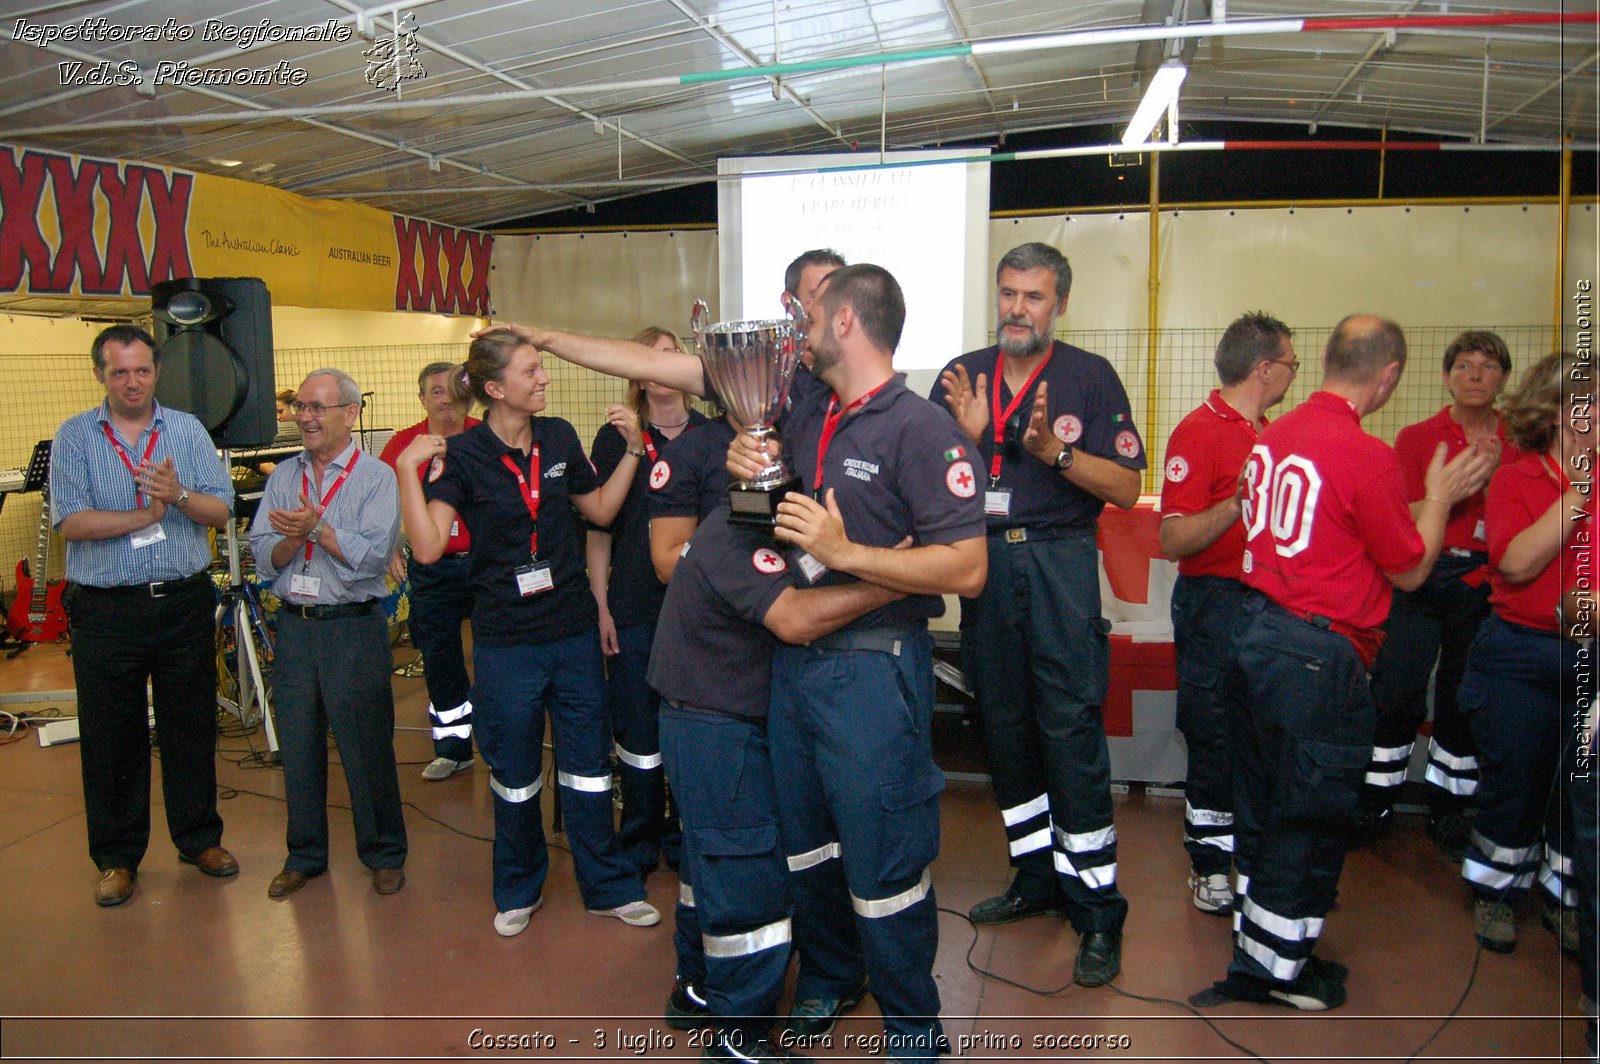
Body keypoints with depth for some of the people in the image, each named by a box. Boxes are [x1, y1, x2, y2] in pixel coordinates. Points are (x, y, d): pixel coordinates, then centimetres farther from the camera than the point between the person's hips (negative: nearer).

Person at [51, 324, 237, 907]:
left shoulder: (187, 430, 5)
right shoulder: (74, 436, 1)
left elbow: (220, 510, -2)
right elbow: (70, 522, -10)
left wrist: (179, 495, -20)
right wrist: (144, 515, -16)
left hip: (185, 603, 1)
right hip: (107, 612, -1)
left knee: (191, 724, 10)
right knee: (111, 735, 7)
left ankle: (199, 837, 26)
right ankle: (117, 856, 21)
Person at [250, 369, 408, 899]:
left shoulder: (376, 477, -4)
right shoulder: (282, 477, 10)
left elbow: (373, 555, -15)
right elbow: (263, 558, 4)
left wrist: (318, 527, -19)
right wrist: (294, 538, -15)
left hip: (354, 628, -4)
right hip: (294, 626, 5)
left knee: (367, 749, 3)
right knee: (297, 748, 12)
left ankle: (385, 854, 19)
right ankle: (304, 855, 28)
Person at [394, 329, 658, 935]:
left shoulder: (558, 437, 2)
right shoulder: (462, 455, -10)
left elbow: (601, 509, 13)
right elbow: (427, 547, -19)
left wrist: (632, 449, 4)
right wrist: (408, 469, -24)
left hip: (574, 630, 3)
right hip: (506, 640, -3)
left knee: (587, 765, 11)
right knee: (514, 774, 13)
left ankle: (608, 886, 28)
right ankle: (518, 890, 34)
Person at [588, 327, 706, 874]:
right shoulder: (616, 437, 1)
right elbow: (598, 527, 2)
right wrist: (600, 604, -4)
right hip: (635, 607, -1)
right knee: (638, 731, 5)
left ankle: (685, 837, 26)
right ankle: (639, 843, 22)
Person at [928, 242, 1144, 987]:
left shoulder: (1090, 377, 0)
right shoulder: (961, 377, 9)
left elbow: (1127, 488, -5)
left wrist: (1056, 451, -18)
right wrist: (966, 438, -11)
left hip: (1059, 566, -4)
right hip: (983, 562, 4)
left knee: (1070, 728, -6)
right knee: (1003, 724, 11)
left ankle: (1098, 909, 5)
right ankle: (1036, 875, 27)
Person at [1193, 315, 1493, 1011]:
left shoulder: (1273, 434, 4)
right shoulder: (1366, 455, -18)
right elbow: (1409, 570, -6)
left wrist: (1423, 501, 25)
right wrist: (1439, 496, 9)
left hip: (1255, 632, 8)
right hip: (1320, 657, -8)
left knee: (1263, 800, 19)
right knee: (1313, 817, 7)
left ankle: (1253, 947, 34)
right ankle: (1275, 969, 20)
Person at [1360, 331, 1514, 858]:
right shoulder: (1416, 438, 4)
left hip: (1485, 582, 1)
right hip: (1420, 575, -1)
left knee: (1464, 699, 7)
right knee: (1396, 692, -4)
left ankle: (1448, 812, 23)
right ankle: (1374, 804, 12)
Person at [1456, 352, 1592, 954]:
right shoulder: (1516, 480, -3)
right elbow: (1518, 563, -18)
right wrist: (1578, 491, -18)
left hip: (1590, 658, 2)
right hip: (1524, 653, -2)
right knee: (1515, 781, 9)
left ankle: (1566, 899, 28)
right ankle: (1497, 893, 28)